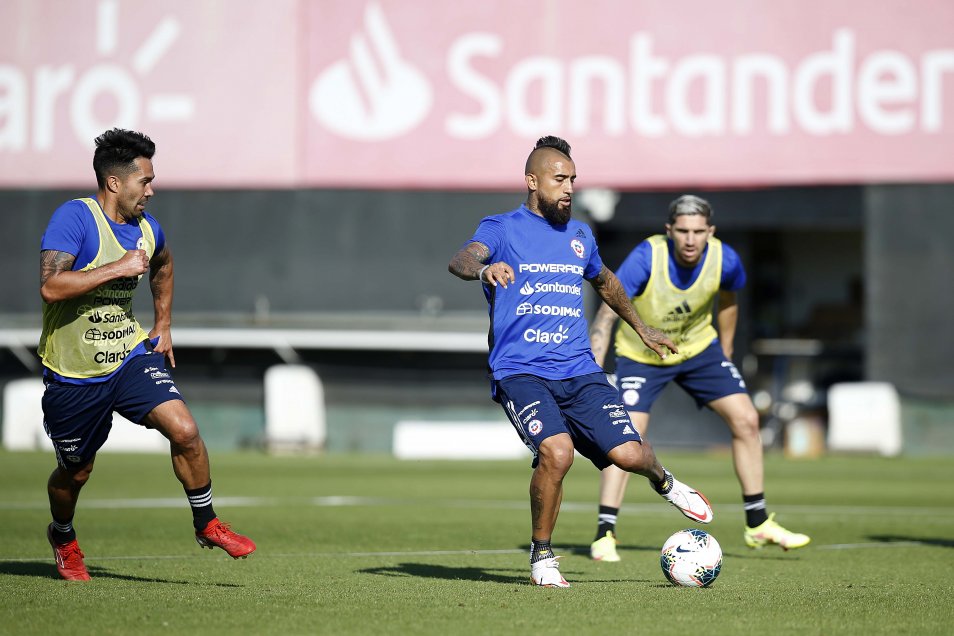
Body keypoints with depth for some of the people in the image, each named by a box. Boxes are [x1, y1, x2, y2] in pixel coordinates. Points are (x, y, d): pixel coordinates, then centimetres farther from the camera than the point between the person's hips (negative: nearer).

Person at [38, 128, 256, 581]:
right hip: (73, 372, -4)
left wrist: (163, 325, 20)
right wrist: (118, 268, -28)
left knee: (184, 431, -16)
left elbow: (162, 266, 29)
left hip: (130, 357, 4)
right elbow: (51, 286, -30)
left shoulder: (146, 229, 4)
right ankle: (63, 538, 42)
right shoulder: (74, 217, -17)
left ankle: (207, 525, 3)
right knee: (75, 471, 11)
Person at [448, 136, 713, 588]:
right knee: (557, 452, -29)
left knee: (627, 454, -13)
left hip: (579, 370, 4)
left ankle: (663, 482, 27)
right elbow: (460, 261, -21)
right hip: (520, 372, -4)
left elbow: (604, 282, 37)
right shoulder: (502, 229, 0)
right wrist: (484, 267, -44)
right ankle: (542, 557, -7)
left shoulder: (579, 236, 16)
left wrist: (641, 328, 45)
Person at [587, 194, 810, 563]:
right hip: (641, 354, -4)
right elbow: (606, 316, -32)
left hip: (699, 347, 4)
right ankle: (604, 535, -10)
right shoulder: (646, 259, -31)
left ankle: (758, 525, 10)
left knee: (745, 419, -4)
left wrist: (725, 352, 13)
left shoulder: (725, 260, -20)